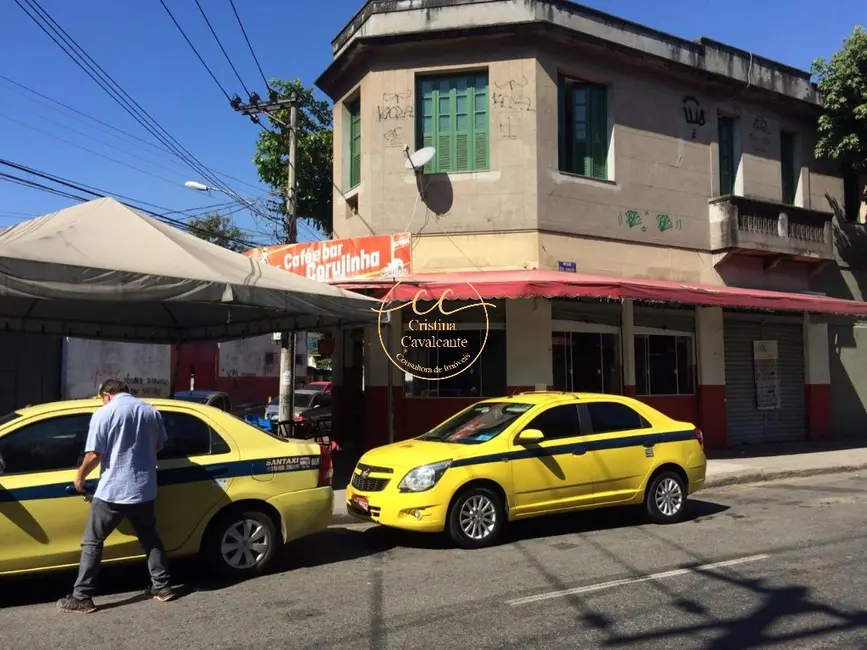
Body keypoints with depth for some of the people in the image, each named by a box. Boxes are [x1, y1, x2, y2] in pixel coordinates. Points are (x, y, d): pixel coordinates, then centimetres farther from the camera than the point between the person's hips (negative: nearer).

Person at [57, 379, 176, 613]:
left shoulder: (104, 413, -9)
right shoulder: (151, 411, 6)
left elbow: (94, 455, -12)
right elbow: (159, 446, 16)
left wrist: (80, 477, 5)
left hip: (112, 490, -5)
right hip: (144, 488, 5)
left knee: (92, 542, 8)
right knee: (150, 538, 19)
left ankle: (81, 598, 10)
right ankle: (162, 586, 21)